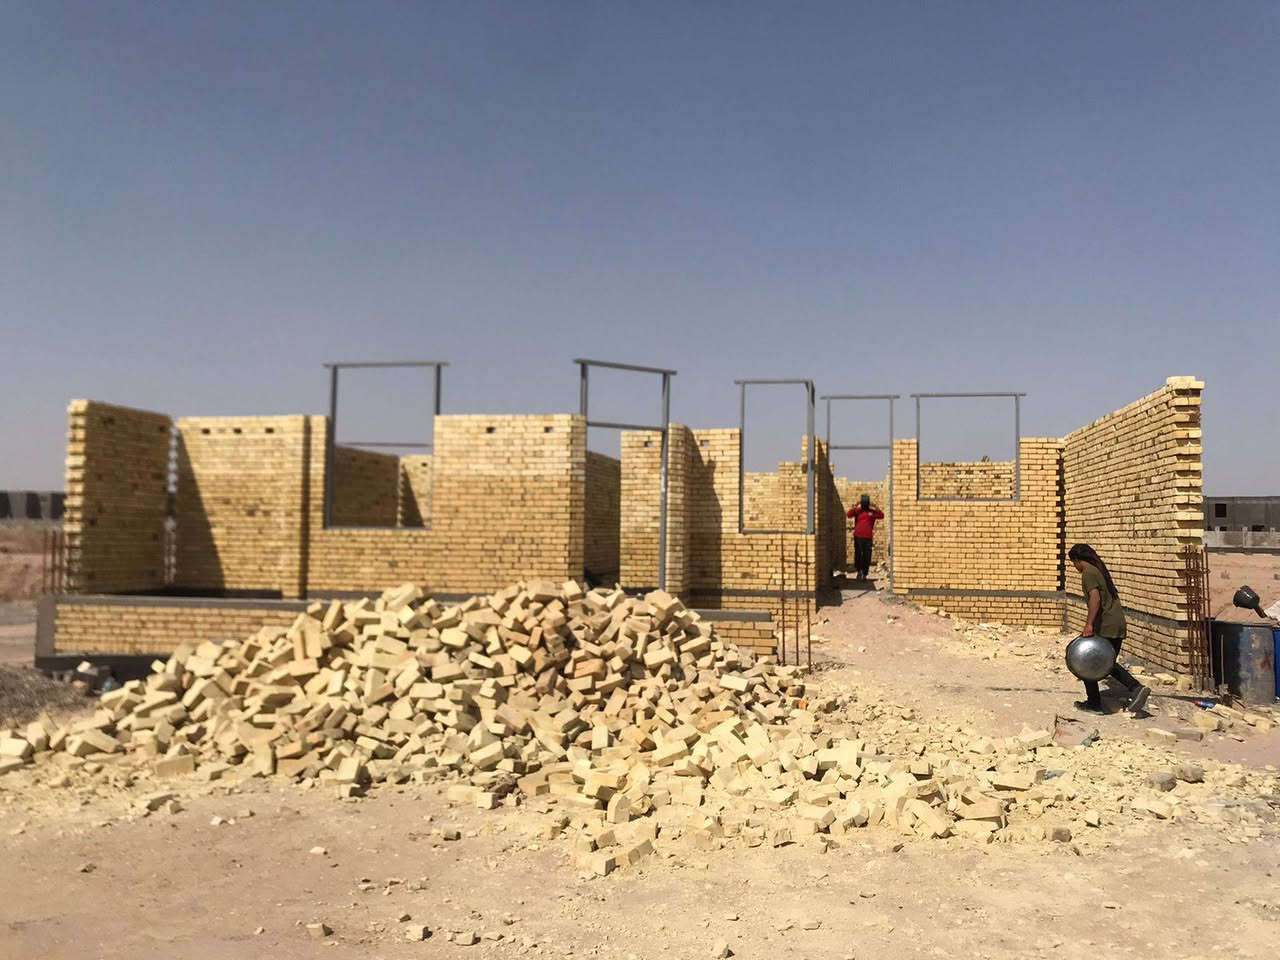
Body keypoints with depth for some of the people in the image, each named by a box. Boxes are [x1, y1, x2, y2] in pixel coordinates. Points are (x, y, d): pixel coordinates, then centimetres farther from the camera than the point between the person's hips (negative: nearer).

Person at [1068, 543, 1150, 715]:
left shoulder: (1088, 573, -11)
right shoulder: (1100, 569, 18)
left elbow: (1095, 598, -25)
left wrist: (1089, 624, -29)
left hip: (1104, 626, -9)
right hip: (1118, 623, 9)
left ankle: (1094, 703, 11)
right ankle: (1136, 688, 1)